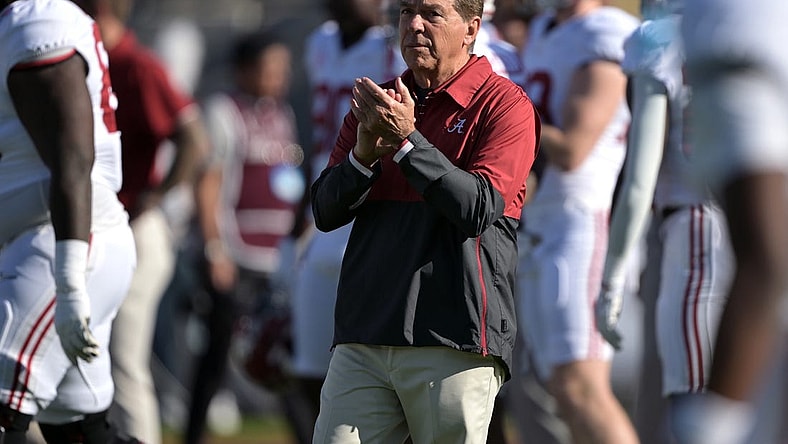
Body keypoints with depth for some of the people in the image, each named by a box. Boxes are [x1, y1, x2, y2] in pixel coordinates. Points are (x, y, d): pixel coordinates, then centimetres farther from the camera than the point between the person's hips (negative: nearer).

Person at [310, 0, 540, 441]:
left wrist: (406, 141, -17)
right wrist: (364, 154, -8)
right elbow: (326, 212, 11)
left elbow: (479, 210, -13)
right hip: (364, 337, 5)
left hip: (453, 342, -5)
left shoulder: (504, 104, 0)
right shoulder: (376, 101, 17)